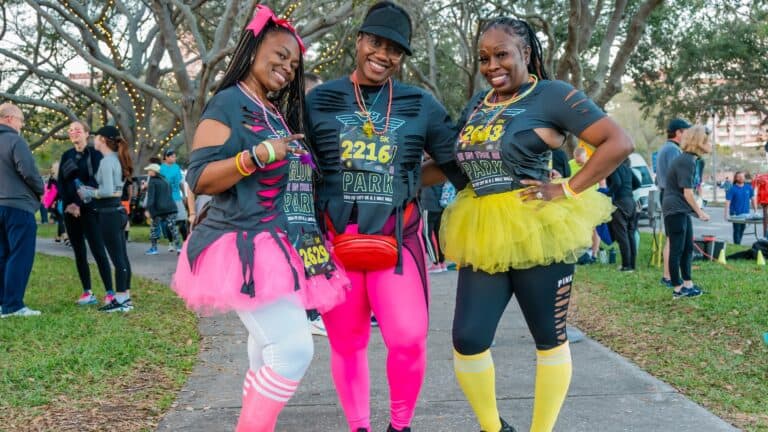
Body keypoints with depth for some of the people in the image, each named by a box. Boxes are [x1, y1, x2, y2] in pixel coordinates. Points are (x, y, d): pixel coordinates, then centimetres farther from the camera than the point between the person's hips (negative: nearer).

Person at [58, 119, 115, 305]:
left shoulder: (94, 154, -2)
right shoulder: (66, 156, 13)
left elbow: (95, 182, -10)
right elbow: (61, 183, 8)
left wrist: (79, 204, -18)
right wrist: (68, 204, -7)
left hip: (89, 209, -5)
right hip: (70, 209, 5)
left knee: (98, 250, -10)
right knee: (79, 252, 6)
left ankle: (110, 293, -11)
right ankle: (87, 292, 11)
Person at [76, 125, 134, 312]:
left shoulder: (107, 161, -15)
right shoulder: (116, 159, 14)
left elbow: (108, 191, -22)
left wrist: (87, 194, -7)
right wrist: (90, 192, 11)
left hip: (109, 213, -9)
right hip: (118, 210, 10)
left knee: (117, 258, -5)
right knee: (122, 257, 12)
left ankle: (121, 300, -1)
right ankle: (125, 297, 17)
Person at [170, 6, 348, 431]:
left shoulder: (278, 114, 18)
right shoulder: (229, 102, -8)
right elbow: (199, 177, -16)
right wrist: (257, 155, -25)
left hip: (279, 247, 9)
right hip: (248, 246, -9)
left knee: (269, 353, 12)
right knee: (293, 348, -18)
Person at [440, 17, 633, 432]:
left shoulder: (552, 95, -5)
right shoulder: (476, 104, 14)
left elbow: (619, 143, -11)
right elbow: (456, 162, 25)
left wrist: (567, 190, -14)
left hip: (536, 231, -5)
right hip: (482, 235, 6)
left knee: (549, 339, 8)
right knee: (468, 340, 1)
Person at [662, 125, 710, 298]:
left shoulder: (689, 159, 11)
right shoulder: (687, 161, -18)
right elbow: (687, 192, -19)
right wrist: (700, 212, -9)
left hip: (682, 211, 10)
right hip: (675, 210, -10)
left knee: (688, 248, 15)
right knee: (677, 249, -3)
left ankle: (687, 284, 23)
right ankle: (678, 288, 3)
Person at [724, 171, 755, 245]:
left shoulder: (749, 187, 5)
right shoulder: (732, 189, -8)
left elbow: (753, 199, 13)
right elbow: (727, 202, -11)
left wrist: (756, 211, 9)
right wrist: (727, 214, -19)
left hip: (745, 213, 4)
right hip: (735, 214, -4)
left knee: (742, 229, 11)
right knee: (737, 230, -3)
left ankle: (738, 244, 23)